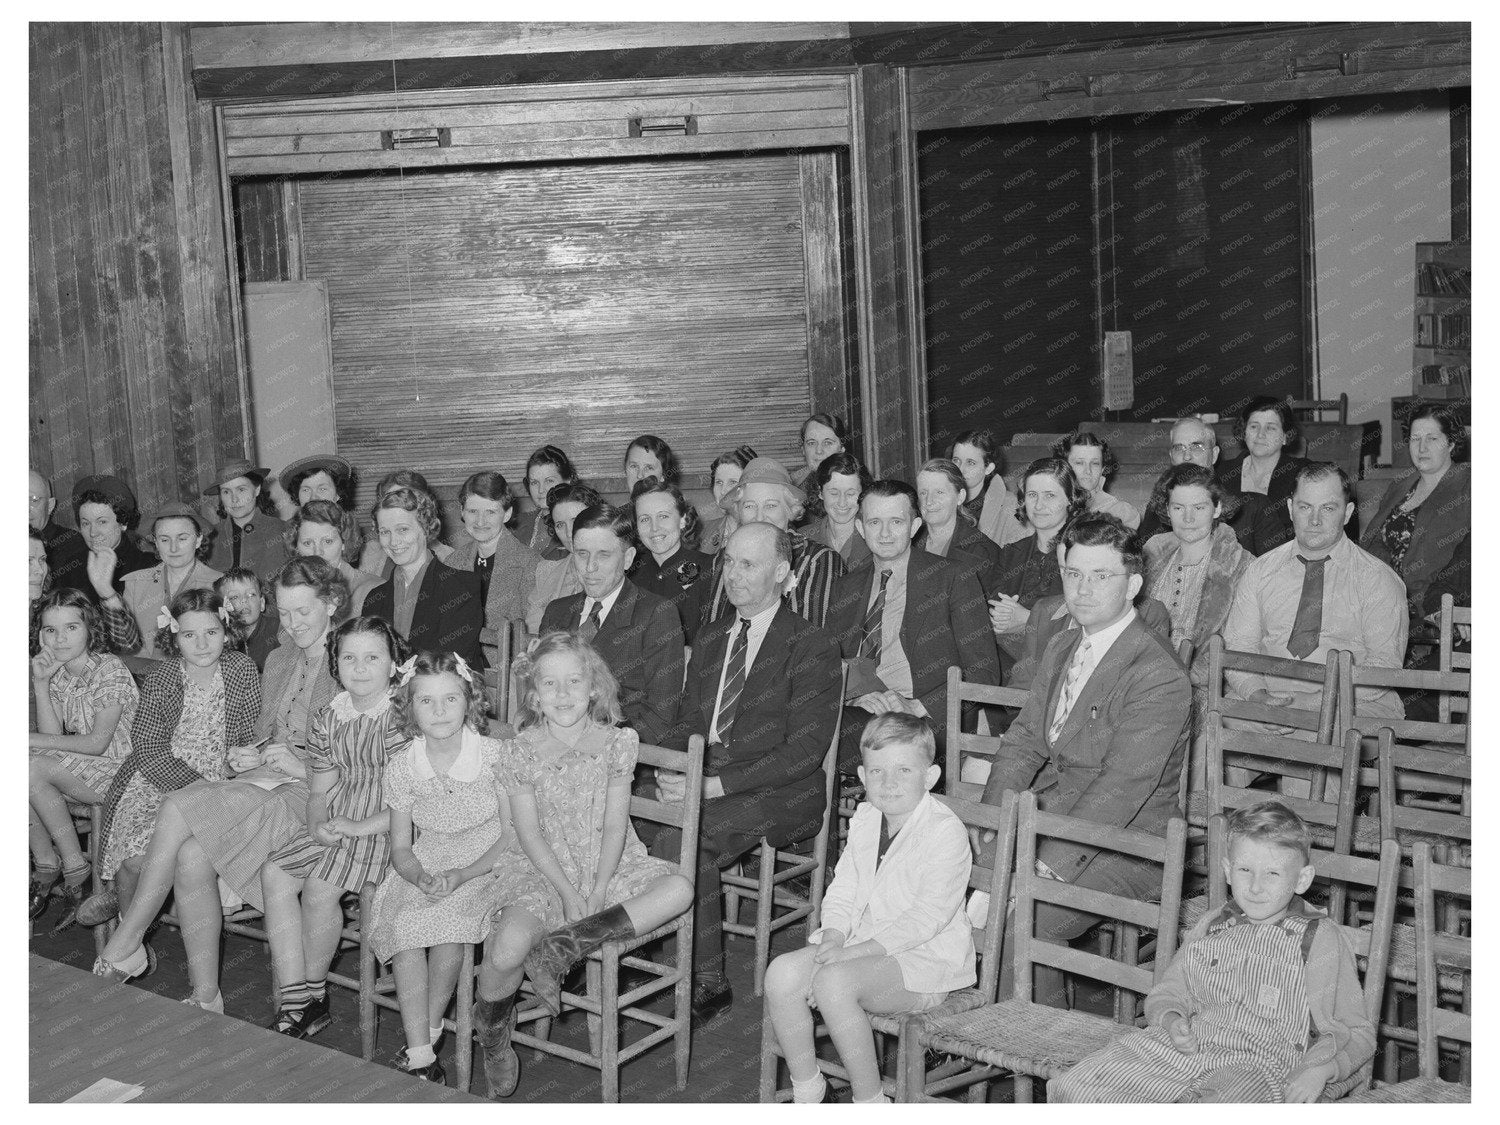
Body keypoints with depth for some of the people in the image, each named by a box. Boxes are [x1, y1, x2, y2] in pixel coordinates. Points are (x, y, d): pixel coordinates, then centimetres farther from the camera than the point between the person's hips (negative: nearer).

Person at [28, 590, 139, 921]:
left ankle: (74, 865, -13)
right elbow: (52, 737, -3)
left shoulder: (111, 670, -14)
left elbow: (98, 743, -18)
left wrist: (32, 740, -18)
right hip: (79, 770, 7)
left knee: (32, 770, -24)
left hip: (118, 770, -7)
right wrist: (40, 683, -11)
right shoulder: (57, 673, 7)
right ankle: (46, 864, -7)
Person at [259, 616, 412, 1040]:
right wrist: (317, 824, -8)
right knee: (274, 873, -12)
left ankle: (315, 992, 2)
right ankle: (295, 1002, -9)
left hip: (385, 827, -7)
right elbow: (320, 789, 14)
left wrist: (358, 827, -18)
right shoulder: (328, 719, 11)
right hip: (335, 824, 7)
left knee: (319, 888, -23)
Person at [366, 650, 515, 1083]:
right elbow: (401, 848, 2)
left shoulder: (494, 755, -13)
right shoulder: (402, 767, -3)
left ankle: (429, 1028, -9)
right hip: (427, 864, 3)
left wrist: (459, 877, -22)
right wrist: (422, 878, -21)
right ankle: (420, 1055, -22)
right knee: (404, 923, -25)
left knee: (449, 918, -31)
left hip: (488, 863, -3)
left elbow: (512, 834, -11)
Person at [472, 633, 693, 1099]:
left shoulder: (615, 743, -1)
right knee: (506, 948, -29)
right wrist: (568, 892, -15)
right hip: (548, 872, -2)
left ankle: (563, 946, -23)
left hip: (610, 867, 2)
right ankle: (493, 1043, 3)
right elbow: (529, 834, -6)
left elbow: (614, 825, -3)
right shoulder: (520, 750, -4)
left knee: (680, 889, -26)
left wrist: (598, 890, -16)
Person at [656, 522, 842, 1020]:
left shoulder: (812, 646, -4)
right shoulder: (710, 638, 19)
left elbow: (806, 749, -12)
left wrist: (717, 784, -19)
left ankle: (707, 980, -15)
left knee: (679, 835, -30)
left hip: (779, 793, -6)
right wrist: (672, 769, -4)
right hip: (700, 778, 6)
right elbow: (686, 721, 21)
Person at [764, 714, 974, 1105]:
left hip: (923, 959, -7)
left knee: (833, 982, -32)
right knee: (781, 974, -16)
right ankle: (805, 1090, 2)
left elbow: (927, 916, -21)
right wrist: (833, 936, -10)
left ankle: (870, 1100, -16)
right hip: (861, 944, 7)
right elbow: (843, 890, 11)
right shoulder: (864, 820, 9)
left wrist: (857, 950, -24)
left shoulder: (945, 831, -15)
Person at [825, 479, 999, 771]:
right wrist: (860, 695, -11)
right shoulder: (846, 588, 18)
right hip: (856, 719, 4)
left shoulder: (954, 580, 4)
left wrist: (917, 707, -15)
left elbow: (984, 674, -1)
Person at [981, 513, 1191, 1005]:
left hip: (1124, 843, -8)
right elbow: (1023, 740, 10)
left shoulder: (1158, 675, -17)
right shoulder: (1061, 647, 12)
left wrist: (1048, 864, -27)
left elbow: (1122, 788, -23)